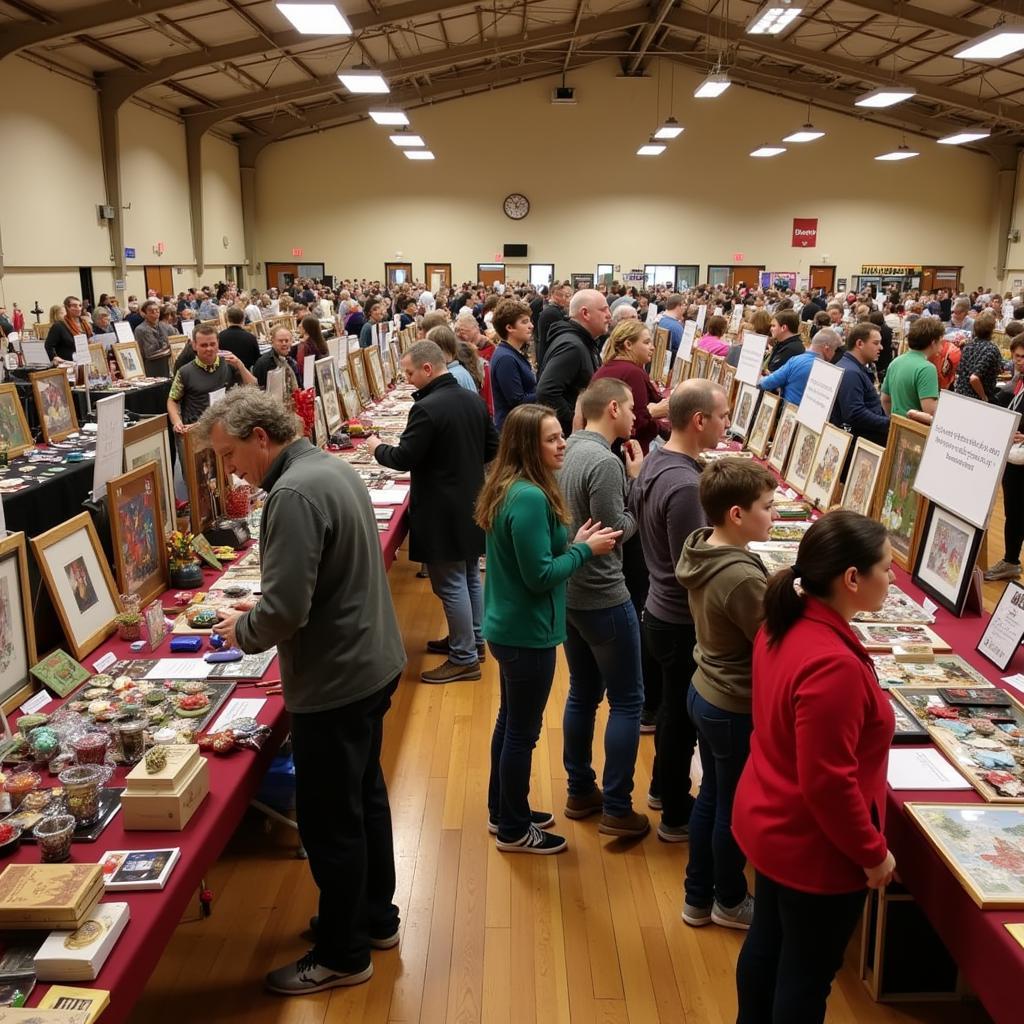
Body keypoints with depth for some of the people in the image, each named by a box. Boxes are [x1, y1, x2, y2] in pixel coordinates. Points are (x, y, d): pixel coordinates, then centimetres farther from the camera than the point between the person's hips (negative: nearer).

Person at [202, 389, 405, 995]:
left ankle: (342, 956, 24)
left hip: (336, 680, -10)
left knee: (329, 820, 6)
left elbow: (285, 609, -28)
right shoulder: (333, 467, 7)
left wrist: (242, 631, -8)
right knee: (365, 794, 22)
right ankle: (376, 917, 40)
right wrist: (258, 613, 10)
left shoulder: (294, 494, -24)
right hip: (373, 662, 10)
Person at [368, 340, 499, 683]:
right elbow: (492, 447, 11)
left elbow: (404, 458, -18)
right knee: (469, 576, 19)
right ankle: (472, 640, 33)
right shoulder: (474, 400, 5)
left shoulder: (426, 408, -21)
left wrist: (377, 448, 0)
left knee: (450, 584, 0)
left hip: (443, 511, -9)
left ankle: (464, 658, 8)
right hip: (471, 503, 9)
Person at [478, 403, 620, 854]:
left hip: (508, 626, 10)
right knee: (523, 731, 6)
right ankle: (514, 831, 23)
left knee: (510, 721, 22)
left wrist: (573, 544, 3)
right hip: (527, 633, -10)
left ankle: (503, 811, 39)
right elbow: (539, 576, -25)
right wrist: (586, 550, -14)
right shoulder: (529, 498, -26)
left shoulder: (510, 488, 5)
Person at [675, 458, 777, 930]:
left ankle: (697, 897, 39)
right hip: (736, 709, -8)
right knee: (735, 808, 14)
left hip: (704, 693, 8)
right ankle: (729, 901, 37)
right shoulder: (742, 577, -31)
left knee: (710, 796, 23)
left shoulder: (699, 548, -4)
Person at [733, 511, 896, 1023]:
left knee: (767, 942, 26)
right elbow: (828, 784, -29)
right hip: (812, 845, -8)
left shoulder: (784, 627, -5)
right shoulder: (834, 664, -33)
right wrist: (873, 852, -14)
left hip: (768, 822, 8)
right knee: (809, 972, 14)